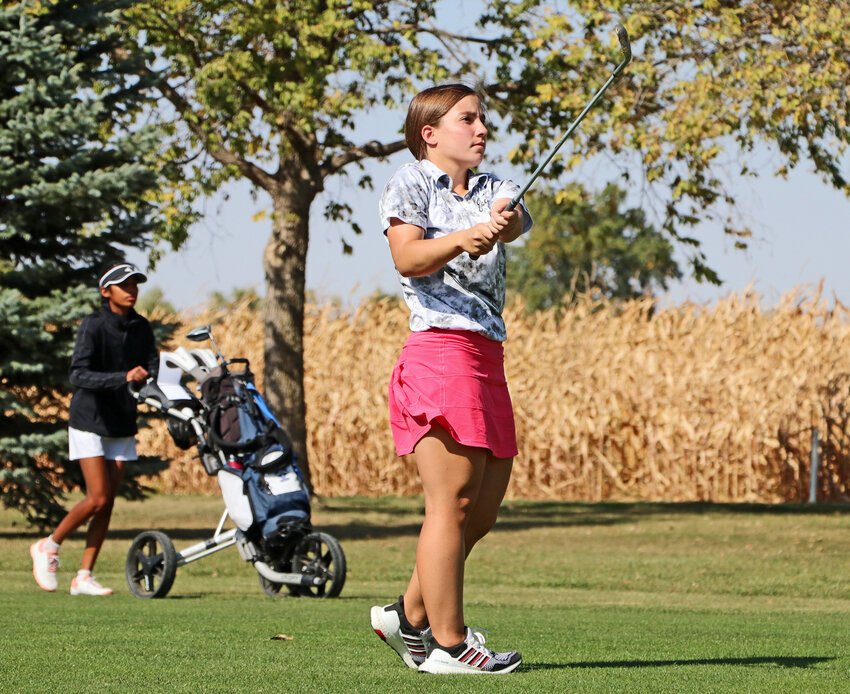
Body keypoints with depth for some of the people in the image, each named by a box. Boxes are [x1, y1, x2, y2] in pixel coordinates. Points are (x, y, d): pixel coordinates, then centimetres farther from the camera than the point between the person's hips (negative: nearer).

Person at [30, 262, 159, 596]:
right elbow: (78, 375, -24)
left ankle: (84, 577, 7)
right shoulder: (93, 326, -13)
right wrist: (124, 378, -35)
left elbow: (153, 368, -1)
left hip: (122, 426, 5)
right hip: (89, 421, -5)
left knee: (107, 503, 1)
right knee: (98, 498, -12)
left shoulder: (141, 328, 5)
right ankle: (49, 546, 9)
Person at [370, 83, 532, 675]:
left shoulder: (492, 189, 19)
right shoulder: (410, 183, 3)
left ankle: (410, 616, 22)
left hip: (487, 354, 8)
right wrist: (461, 239, -31)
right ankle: (448, 643, -10)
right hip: (440, 345, -8)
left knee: (485, 508, 10)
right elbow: (408, 258, -13)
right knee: (454, 499, -11)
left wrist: (501, 223, -29)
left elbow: (515, 219, -5)